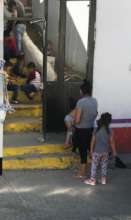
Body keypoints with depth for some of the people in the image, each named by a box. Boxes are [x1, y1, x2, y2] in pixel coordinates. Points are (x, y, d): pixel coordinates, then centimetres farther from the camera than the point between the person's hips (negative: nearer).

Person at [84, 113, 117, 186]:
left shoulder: (96, 130, -11)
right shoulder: (110, 131, -10)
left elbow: (93, 141, -6)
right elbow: (112, 142, -6)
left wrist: (91, 150, 6)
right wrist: (114, 151, 4)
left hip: (97, 151, -1)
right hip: (105, 152, 1)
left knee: (94, 166, 9)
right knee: (104, 166, 15)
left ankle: (93, 180, 13)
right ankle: (104, 179, 21)